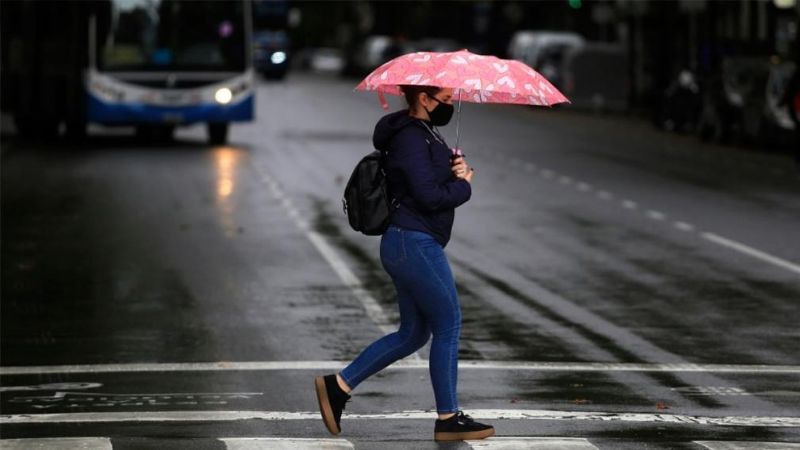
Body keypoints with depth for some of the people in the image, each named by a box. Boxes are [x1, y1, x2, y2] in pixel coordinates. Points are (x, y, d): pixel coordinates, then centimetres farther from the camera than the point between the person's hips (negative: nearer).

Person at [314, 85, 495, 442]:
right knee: (448, 325, -2)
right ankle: (448, 419, 6)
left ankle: (339, 386, 15)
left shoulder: (424, 132, 16)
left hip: (406, 245, 11)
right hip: (416, 245, -11)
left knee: (413, 333, 15)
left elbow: (438, 178, 18)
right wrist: (463, 185, -6)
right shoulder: (411, 139, -16)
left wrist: (458, 168, -3)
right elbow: (429, 196, -22)